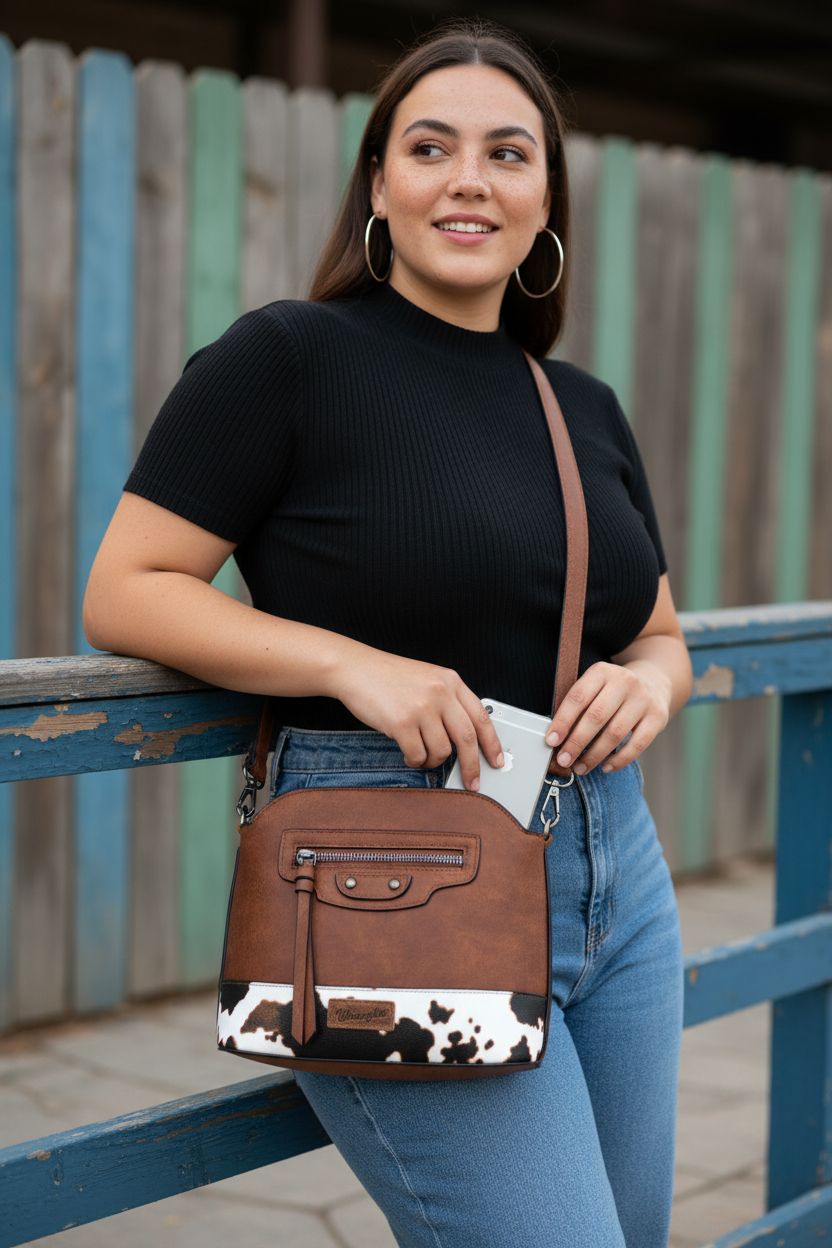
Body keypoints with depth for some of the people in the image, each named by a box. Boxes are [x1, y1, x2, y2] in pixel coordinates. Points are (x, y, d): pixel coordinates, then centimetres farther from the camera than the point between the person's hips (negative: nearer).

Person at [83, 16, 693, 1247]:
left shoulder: (587, 408, 12)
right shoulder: (288, 358, -6)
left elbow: (662, 638, 21)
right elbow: (123, 593, -9)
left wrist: (645, 684, -4)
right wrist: (352, 664, -21)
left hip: (617, 875, 7)